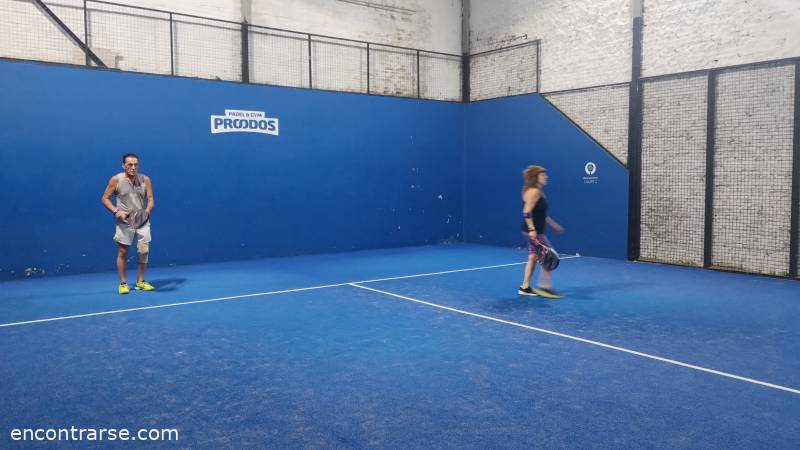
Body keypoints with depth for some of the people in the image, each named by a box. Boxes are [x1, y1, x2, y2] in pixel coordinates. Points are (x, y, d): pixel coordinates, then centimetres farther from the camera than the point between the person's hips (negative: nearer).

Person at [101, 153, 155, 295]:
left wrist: (147, 210, -17)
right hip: (124, 222, -2)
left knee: (144, 251, 2)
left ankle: (140, 281, 16)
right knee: (122, 252, 2)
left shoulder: (145, 179, 1)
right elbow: (105, 198, 1)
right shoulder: (116, 180, -4)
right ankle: (123, 283, 13)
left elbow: (150, 199, 3)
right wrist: (115, 211, -13)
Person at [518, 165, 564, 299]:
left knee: (533, 257, 13)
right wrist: (532, 229, -30)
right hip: (534, 231, -10)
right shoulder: (534, 192, -17)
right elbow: (527, 213, -24)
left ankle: (525, 287, 18)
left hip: (535, 231, 10)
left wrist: (552, 224, 28)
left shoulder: (538, 192, 15)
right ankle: (544, 287, 4)